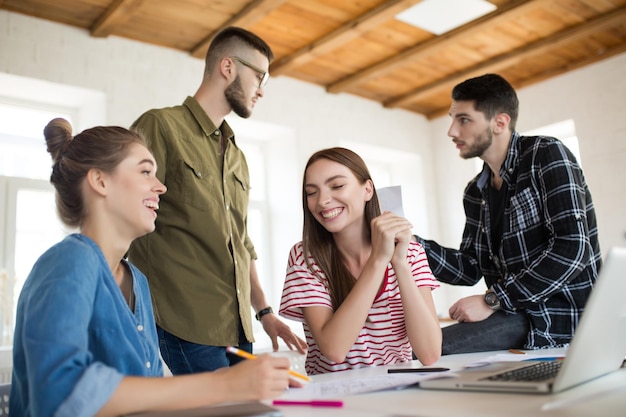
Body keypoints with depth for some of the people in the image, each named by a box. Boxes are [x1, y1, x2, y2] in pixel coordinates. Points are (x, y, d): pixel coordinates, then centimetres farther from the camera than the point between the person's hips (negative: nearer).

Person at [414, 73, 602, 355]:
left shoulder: (546, 155, -9)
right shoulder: (475, 193, 11)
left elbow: (572, 248, -19)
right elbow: (469, 270, 9)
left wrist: (492, 300, -19)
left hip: (565, 319, -7)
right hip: (517, 316, 7)